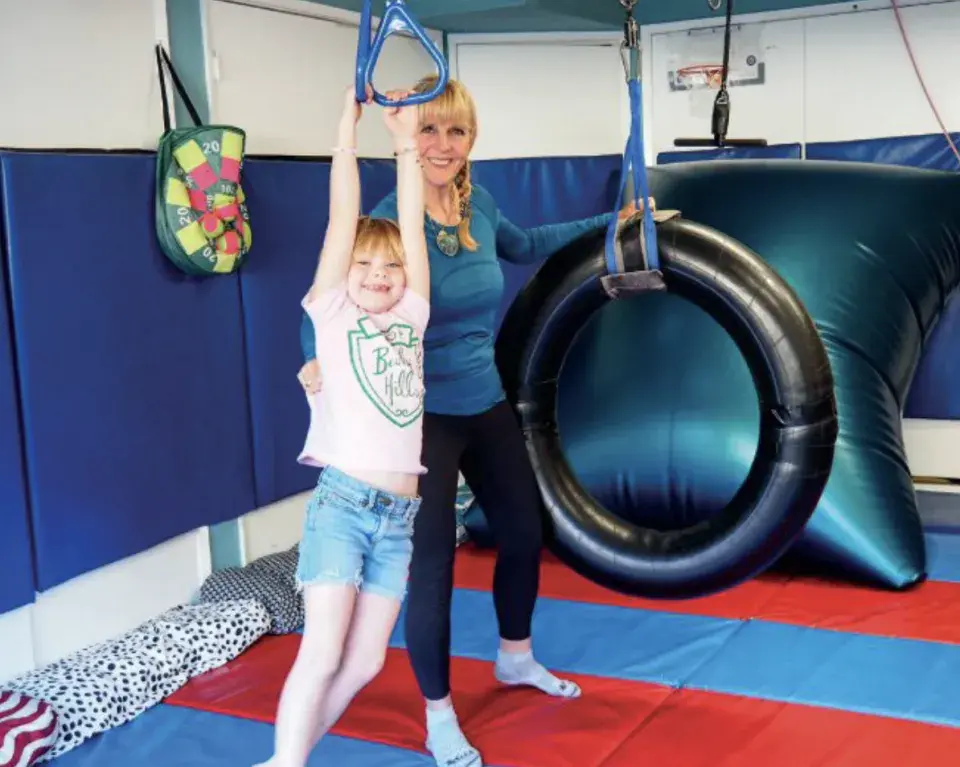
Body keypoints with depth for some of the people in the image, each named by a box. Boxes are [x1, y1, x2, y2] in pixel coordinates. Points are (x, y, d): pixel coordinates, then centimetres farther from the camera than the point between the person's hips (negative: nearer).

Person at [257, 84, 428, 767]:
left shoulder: (411, 316, 12)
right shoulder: (332, 312, 4)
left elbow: (412, 225, 7)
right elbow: (344, 218, -3)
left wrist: (407, 145, 6)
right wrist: (349, 127, -4)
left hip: (400, 512, 4)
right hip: (342, 503, -4)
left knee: (365, 663, 5)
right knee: (322, 652, -9)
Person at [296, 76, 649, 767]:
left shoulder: (479, 204, -2)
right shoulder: (389, 220, -20)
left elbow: (523, 247, 21)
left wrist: (607, 223, 22)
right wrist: (319, 358, -46)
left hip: (488, 405, 7)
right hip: (422, 418, -7)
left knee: (524, 533, 19)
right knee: (431, 565, 1)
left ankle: (516, 658, 47)